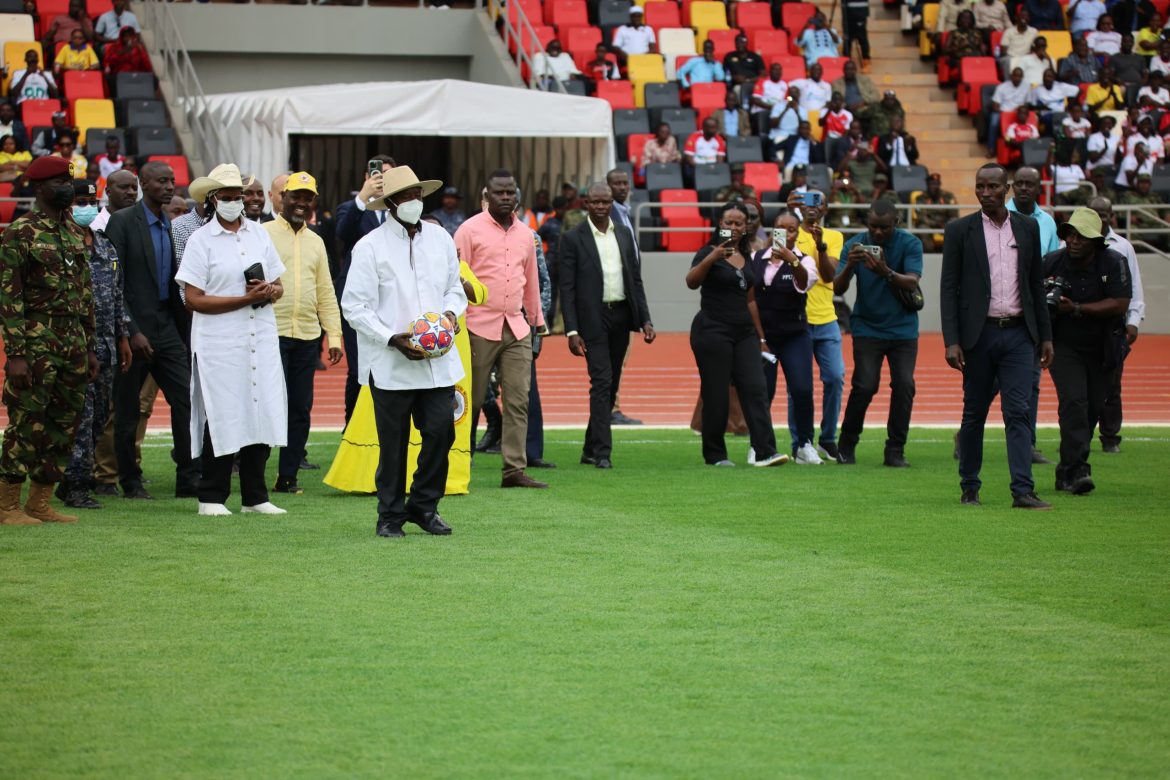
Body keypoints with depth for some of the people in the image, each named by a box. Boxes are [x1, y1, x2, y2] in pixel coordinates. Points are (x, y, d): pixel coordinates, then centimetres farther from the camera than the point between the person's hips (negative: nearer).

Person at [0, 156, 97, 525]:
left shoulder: (74, 232, 14)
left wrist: (90, 348, 15)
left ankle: (41, 503, 15)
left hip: (73, 343, 7)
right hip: (36, 344, -7)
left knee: (64, 425, 8)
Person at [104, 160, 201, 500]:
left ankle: (189, 478, 0)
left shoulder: (172, 226, 12)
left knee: (186, 399, -4)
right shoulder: (122, 222, -8)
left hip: (167, 327, 6)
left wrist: (186, 331, 12)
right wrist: (131, 332, -16)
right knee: (128, 411, 3)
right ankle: (131, 482, 15)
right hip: (133, 328, -6)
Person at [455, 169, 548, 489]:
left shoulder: (525, 234, 14)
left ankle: (514, 470, -2)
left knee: (518, 400, -2)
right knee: (471, 400, 1)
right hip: (480, 327, -5)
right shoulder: (470, 230, -2)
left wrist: (536, 319, 24)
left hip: (517, 328, 5)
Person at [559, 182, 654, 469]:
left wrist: (645, 319, 4)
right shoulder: (573, 238, -4)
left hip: (621, 316, 5)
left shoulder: (624, 235, 11)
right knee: (601, 381, -13)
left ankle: (590, 448, 20)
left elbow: (636, 280, 13)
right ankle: (602, 452, -13)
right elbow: (567, 288, -6)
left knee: (611, 384, 10)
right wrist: (571, 331, -13)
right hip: (593, 319, -5)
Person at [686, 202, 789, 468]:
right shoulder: (709, 252, -3)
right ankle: (714, 455, 5)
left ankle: (765, 452, -13)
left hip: (743, 332, 6)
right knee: (716, 394, -3)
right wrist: (711, 258, -34)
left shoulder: (747, 258, 15)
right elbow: (691, 282, -20)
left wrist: (760, 337, 18)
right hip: (712, 331, -6)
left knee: (755, 389, -6)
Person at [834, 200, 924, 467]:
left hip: (903, 327, 1)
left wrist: (885, 272, -37)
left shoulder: (910, 244, -7)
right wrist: (849, 266, -29)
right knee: (865, 385, -12)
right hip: (867, 327, -1)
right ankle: (846, 445, 5)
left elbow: (912, 283, -19)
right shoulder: (855, 245, -4)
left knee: (904, 385, -9)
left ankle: (895, 451, 0)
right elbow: (837, 289, -9)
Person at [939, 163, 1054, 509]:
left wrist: (1045, 335, 10)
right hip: (979, 334, -1)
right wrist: (951, 341, -10)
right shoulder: (960, 230, 1)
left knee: (1019, 412, -7)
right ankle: (969, 488, 17)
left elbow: (1036, 284, 14)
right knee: (974, 413, 7)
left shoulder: (1027, 228, 9)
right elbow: (948, 288, -2)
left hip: (1018, 334, 1)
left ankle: (1023, 490, -11)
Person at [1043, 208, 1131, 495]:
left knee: (1093, 408, 5)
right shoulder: (1052, 262, -5)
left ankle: (1066, 471, 20)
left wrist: (1077, 309, -25)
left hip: (1101, 350, 1)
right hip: (1064, 345, -1)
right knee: (1074, 401, -19)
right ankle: (1077, 470, -23)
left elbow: (1120, 304, -18)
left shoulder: (1114, 263, -9)